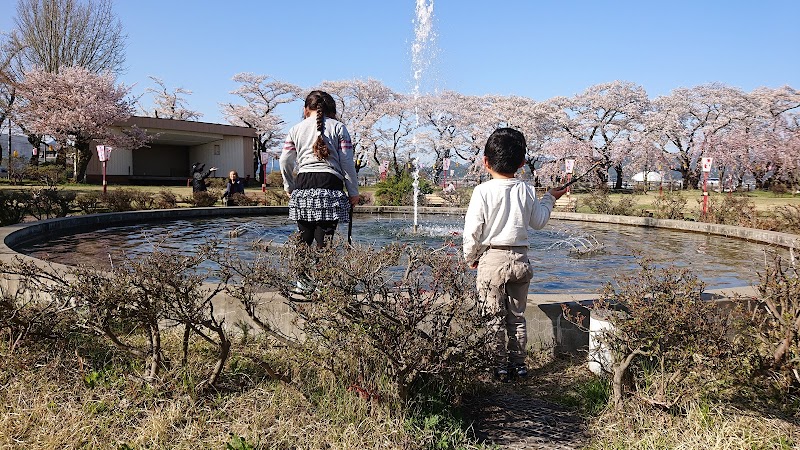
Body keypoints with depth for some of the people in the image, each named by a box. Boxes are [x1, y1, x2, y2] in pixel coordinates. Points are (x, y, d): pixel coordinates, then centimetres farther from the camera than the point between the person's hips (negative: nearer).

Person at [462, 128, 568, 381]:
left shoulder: (483, 191, -11)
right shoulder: (527, 190, 0)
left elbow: (472, 230, -11)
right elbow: (539, 222, 13)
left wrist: (471, 257, 5)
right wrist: (550, 199, 29)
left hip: (492, 259, -4)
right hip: (520, 259, 4)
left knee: (495, 318, 7)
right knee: (517, 316, 15)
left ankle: (501, 366, 12)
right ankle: (519, 364, 22)